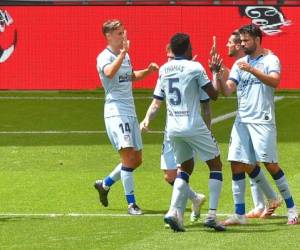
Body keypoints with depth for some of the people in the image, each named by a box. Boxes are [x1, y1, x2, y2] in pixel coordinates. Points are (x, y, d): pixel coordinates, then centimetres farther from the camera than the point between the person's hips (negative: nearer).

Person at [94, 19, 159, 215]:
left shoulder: (125, 55, 15)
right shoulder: (104, 57, -10)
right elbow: (109, 73, -32)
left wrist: (147, 71, 15)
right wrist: (123, 53, -38)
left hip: (130, 113, 9)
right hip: (116, 112, -9)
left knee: (136, 160, 11)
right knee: (128, 156, -16)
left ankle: (105, 184, 29)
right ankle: (131, 204, -13)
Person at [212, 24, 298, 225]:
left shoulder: (270, 60, -1)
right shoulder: (239, 64, 14)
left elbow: (274, 81, -21)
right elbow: (227, 91, 7)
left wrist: (251, 70, -31)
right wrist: (217, 73, -9)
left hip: (263, 120, -5)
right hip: (242, 120, 5)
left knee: (270, 164, -6)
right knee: (237, 165, -1)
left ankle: (291, 208, 7)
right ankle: (239, 214, 3)